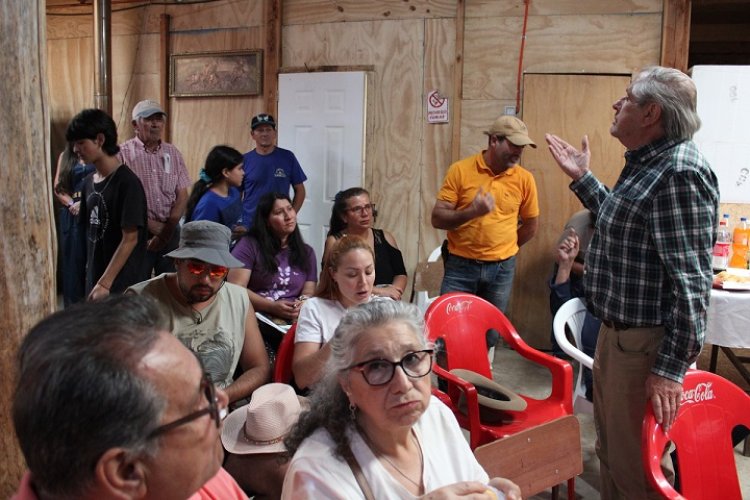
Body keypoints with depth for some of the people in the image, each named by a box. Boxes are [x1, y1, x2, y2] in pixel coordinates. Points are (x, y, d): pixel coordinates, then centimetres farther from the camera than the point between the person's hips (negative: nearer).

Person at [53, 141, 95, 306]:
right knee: (73, 258, 5)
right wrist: (73, 204, -8)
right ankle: (74, 306, 13)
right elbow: (58, 188, 8)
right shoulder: (65, 156, 14)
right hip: (71, 214, 3)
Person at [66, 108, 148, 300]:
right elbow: (90, 231, 14)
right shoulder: (88, 182, 8)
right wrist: (93, 279, 11)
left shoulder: (127, 182, -15)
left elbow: (130, 239, -17)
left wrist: (105, 283, -18)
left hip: (121, 283, -7)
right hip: (94, 277, 7)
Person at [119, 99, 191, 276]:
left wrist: (168, 228, -7)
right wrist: (150, 225, -11)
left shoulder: (173, 153, 8)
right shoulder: (124, 153, -5)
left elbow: (182, 195, 5)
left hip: (170, 231, 4)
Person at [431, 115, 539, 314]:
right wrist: (472, 212, -23)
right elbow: (437, 219, -9)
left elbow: (531, 225, 12)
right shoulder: (460, 170, -7)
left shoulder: (524, 179, -2)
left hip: (502, 269, 2)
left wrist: (504, 248, 12)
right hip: (460, 266, -2)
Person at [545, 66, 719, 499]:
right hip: (617, 332, 10)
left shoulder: (679, 173, -22)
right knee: (610, 448, 24)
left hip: (646, 344, -10)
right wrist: (583, 179, 23)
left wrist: (672, 367, -24)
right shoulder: (647, 163, 10)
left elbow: (691, 280, -25)